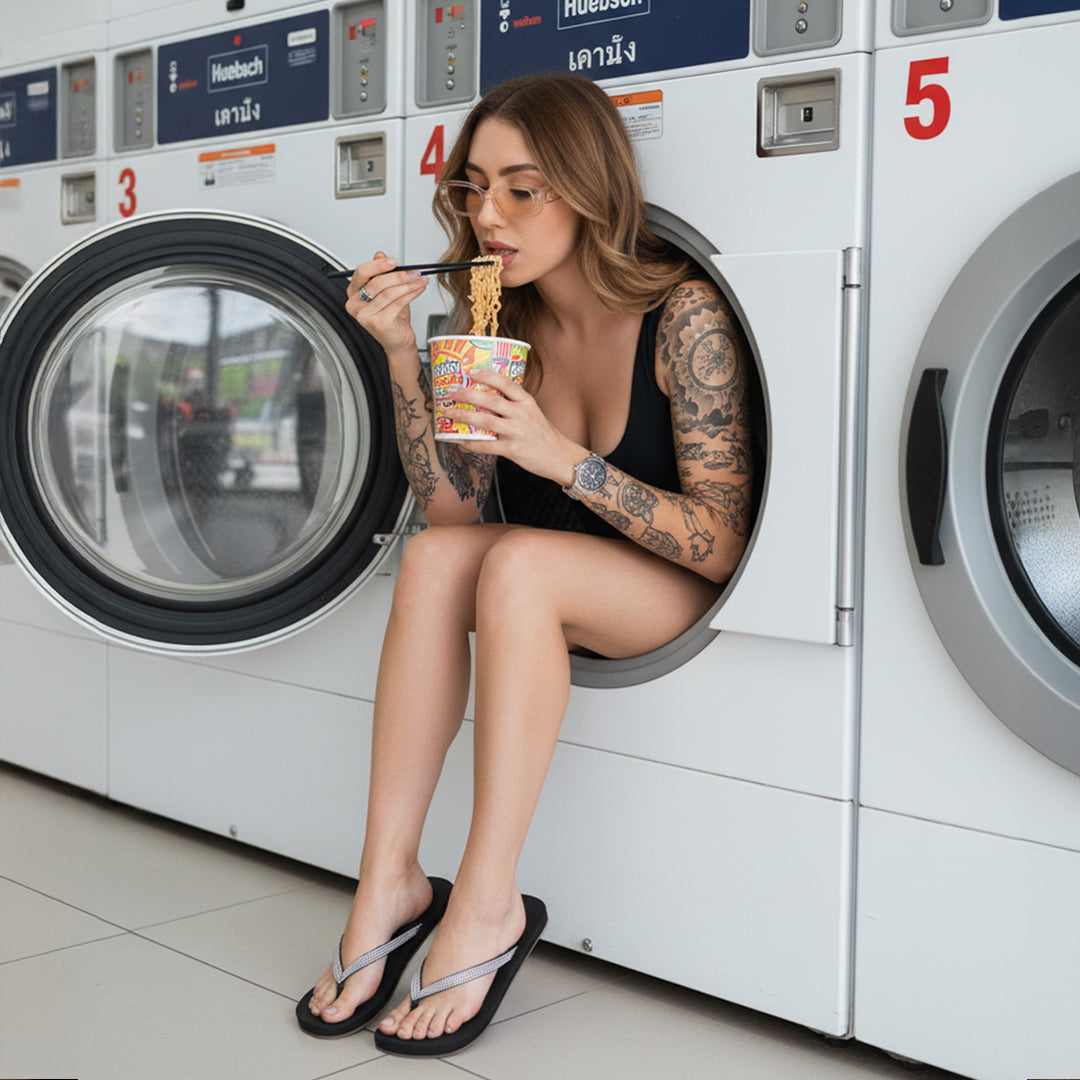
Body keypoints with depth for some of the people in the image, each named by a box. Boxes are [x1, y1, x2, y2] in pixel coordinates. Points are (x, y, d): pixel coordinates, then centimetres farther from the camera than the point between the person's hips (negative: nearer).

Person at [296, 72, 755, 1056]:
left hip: (684, 605, -5)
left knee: (515, 565, -32)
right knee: (434, 557, -24)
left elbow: (721, 545, -20)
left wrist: (563, 457, -31)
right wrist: (402, 352, -18)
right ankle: (391, 882, -20)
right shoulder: (489, 316, -2)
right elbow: (452, 507, -8)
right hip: (545, 599, 5)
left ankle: (485, 906, -26)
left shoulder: (681, 313, -18)